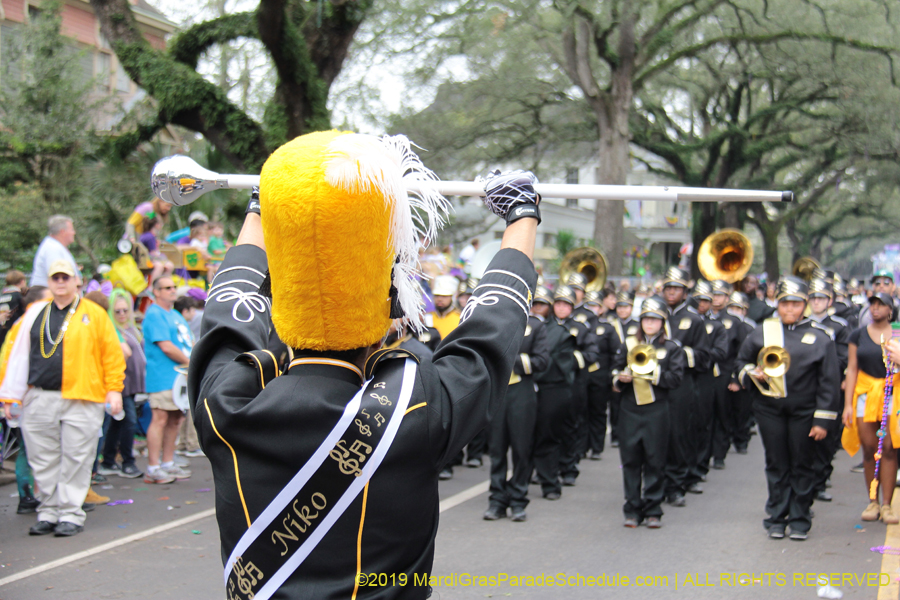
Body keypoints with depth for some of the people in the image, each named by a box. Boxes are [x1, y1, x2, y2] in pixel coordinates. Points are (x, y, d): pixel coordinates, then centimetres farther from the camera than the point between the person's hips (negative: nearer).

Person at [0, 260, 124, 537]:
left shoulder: (94, 314, 4)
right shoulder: (35, 313, 13)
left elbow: (112, 353, 3)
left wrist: (113, 389, -2)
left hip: (81, 400, -3)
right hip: (38, 399, 3)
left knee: (75, 459, -1)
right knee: (44, 461, 7)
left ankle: (71, 514, 6)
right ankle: (48, 513, 17)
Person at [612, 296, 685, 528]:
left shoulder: (672, 348, 5)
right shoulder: (629, 344, 12)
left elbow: (675, 378, -5)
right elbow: (616, 371, 15)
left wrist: (653, 372, -16)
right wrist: (621, 378, -7)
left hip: (656, 411, -2)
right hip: (630, 410, 2)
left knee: (655, 461, 0)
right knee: (630, 459, 3)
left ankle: (653, 511, 8)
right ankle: (632, 510, 10)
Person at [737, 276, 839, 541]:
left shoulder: (819, 338, 0)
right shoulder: (762, 332, 5)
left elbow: (827, 382, -1)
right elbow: (742, 362, 16)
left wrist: (822, 420, -5)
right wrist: (752, 374, -7)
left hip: (804, 412, -1)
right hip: (769, 408, 1)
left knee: (802, 466, 5)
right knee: (776, 466, 7)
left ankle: (799, 520, 15)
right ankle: (776, 519, 15)